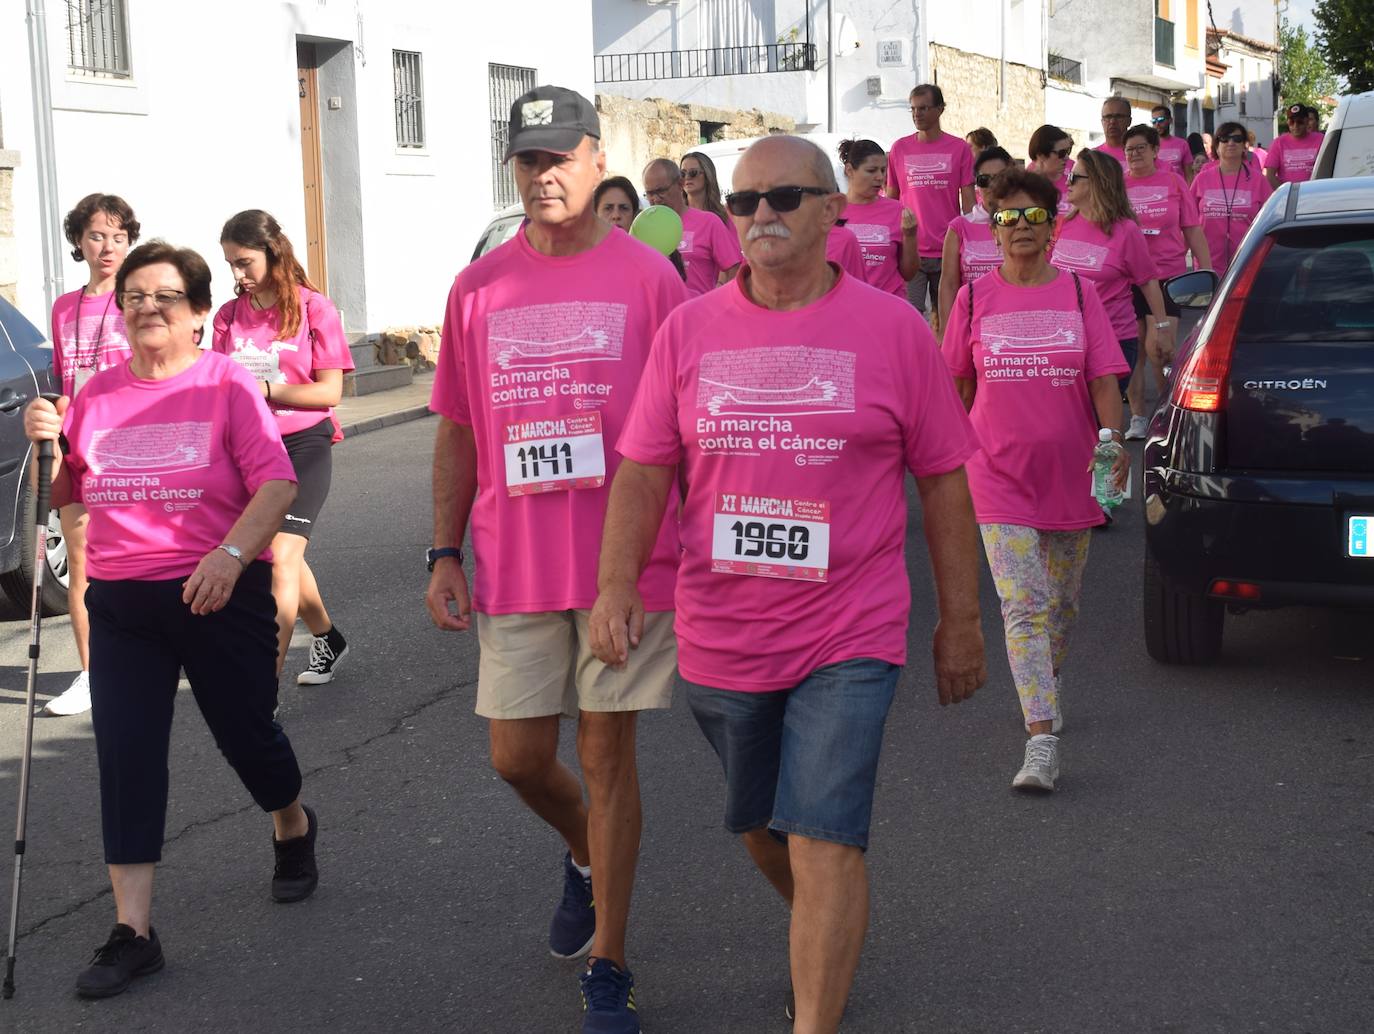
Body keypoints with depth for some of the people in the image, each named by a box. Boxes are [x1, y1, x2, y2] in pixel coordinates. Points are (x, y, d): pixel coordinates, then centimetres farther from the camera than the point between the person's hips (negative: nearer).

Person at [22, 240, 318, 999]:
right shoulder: (96, 395, 7)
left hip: (220, 596, -3)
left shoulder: (228, 385, -5)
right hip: (120, 604, 3)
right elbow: (62, 495, 14)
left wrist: (231, 553, -27)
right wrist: (47, 444, -6)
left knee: (245, 733, 11)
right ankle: (132, 931, 0)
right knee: (125, 755, -4)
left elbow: (277, 482, -13)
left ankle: (292, 828, 45)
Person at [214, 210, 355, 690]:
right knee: (284, 558, 16)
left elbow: (329, 391, -9)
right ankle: (327, 640, 40)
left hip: (303, 443, -5)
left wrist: (265, 389, -19)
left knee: (281, 557, -17)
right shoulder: (229, 316, 8)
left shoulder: (313, 308, -6)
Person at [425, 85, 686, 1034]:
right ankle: (586, 855, 42)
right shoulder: (479, 289, 6)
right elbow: (457, 432, 11)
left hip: (628, 557, -3)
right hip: (515, 564, 3)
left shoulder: (648, 277, -3)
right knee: (518, 756, 8)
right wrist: (445, 555, 6)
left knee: (608, 754, 3)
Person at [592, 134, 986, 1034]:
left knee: (823, 842, -11)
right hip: (720, 639, 4)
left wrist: (960, 620, 3)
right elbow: (644, 470, 2)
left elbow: (943, 479, 2)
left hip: (846, 642, -4)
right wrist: (618, 582, -12)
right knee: (759, 829, 20)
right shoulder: (689, 330, 3)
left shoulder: (894, 329, -3)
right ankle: (826, 944, 48)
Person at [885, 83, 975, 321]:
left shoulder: (958, 148, 2)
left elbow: (968, 202, 4)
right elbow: (891, 200, 12)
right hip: (909, 249, 0)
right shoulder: (900, 148, 6)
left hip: (948, 250, 0)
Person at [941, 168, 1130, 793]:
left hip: (1070, 476, 2)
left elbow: (1103, 380, -1)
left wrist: (1114, 442, -13)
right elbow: (958, 386, 9)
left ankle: (1047, 686, 43)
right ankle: (1041, 740, -16)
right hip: (1001, 477, -2)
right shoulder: (974, 299, 0)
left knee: (1061, 604, 15)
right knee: (1023, 606, -12)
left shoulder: (1079, 294, 2)